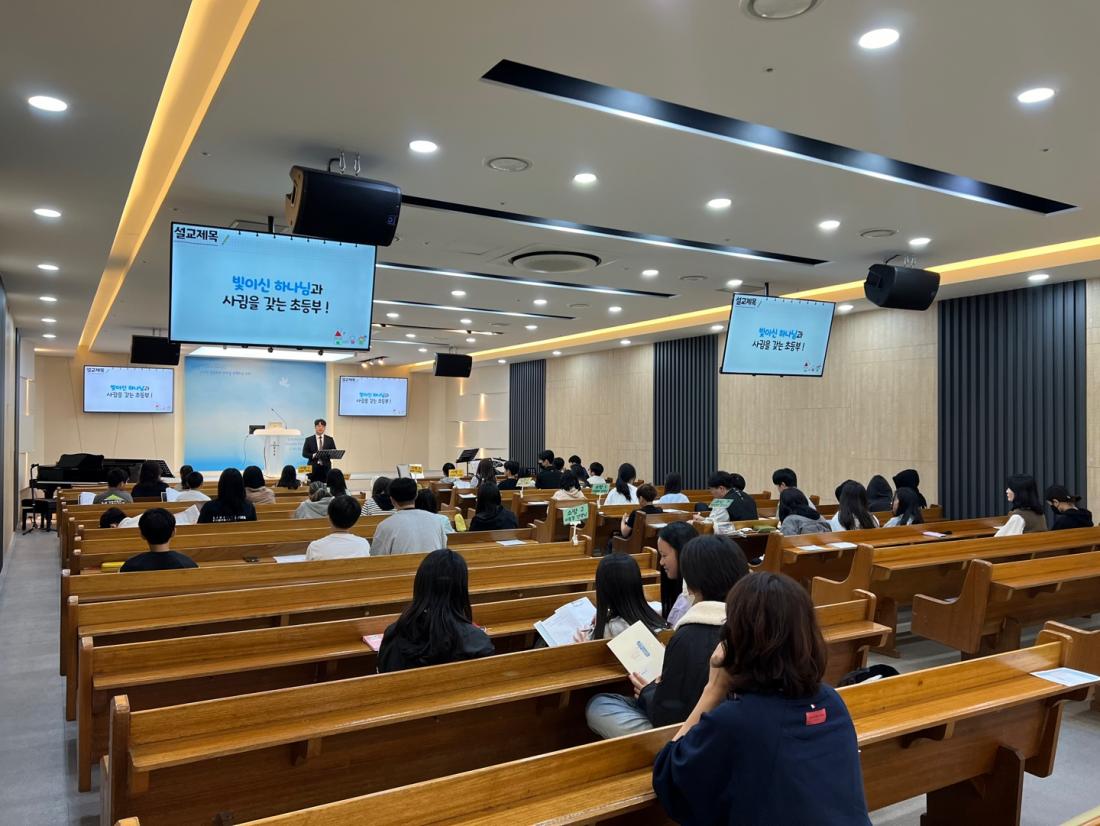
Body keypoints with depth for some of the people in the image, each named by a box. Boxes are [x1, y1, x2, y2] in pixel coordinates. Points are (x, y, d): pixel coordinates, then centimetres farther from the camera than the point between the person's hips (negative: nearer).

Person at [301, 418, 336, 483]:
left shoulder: (330, 439, 11)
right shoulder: (309, 440, 7)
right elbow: (304, 454, 3)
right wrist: (313, 455, -16)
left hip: (326, 468, 1)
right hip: (313, 468, -1)